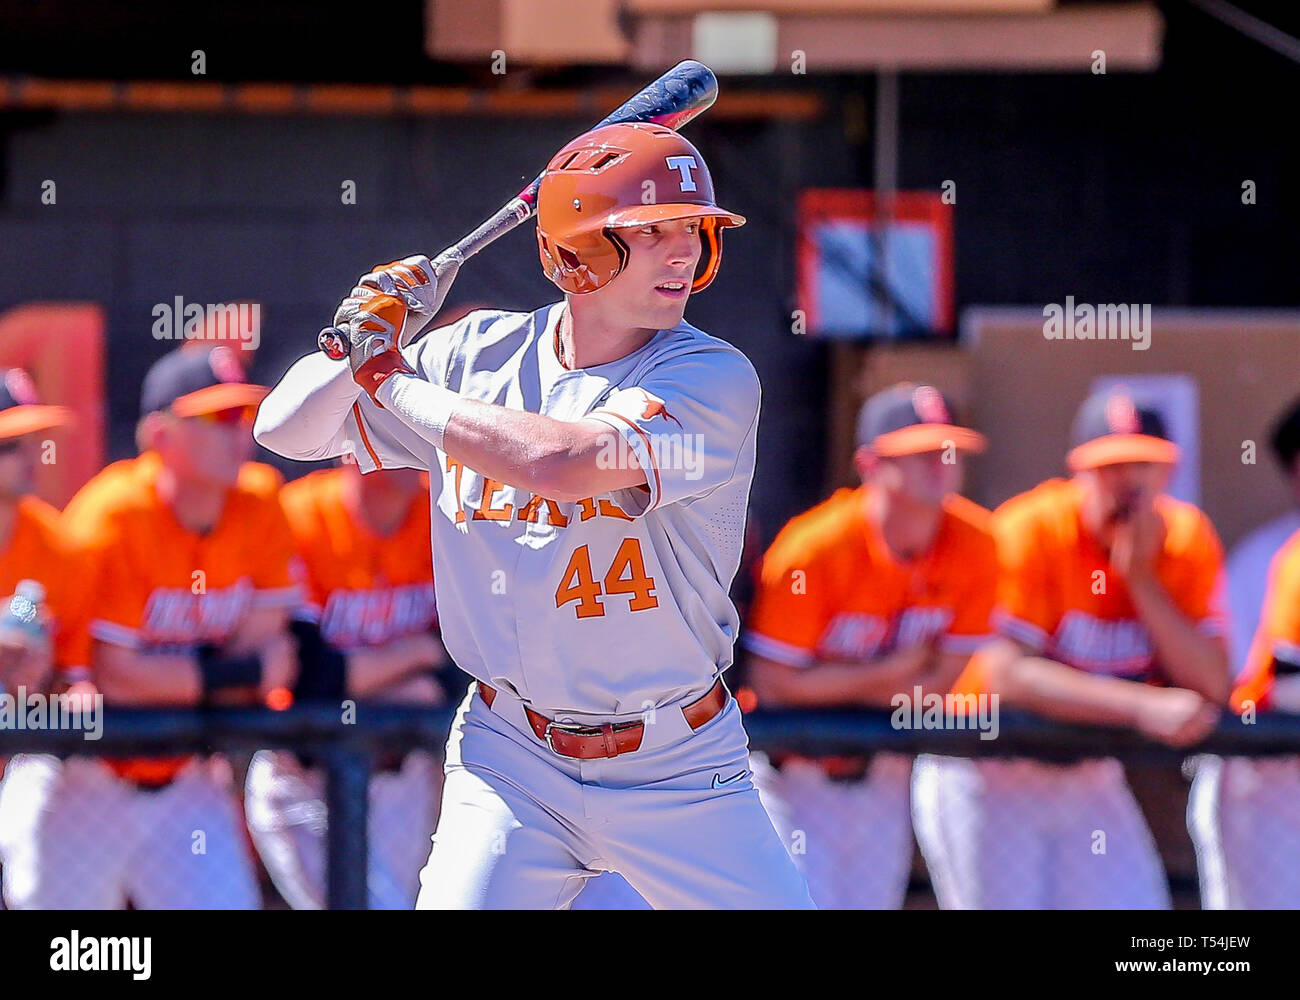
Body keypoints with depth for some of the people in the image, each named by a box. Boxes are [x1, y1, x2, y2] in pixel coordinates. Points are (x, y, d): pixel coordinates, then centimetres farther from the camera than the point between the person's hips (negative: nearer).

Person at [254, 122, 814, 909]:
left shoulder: (714, 378, -14)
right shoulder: (477, 356, 0)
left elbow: (559, 461, -29)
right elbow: (287, 431, 6)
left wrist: (391, 377, -17)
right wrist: (365, 336, -13)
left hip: (679, 769, -2)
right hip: (512, 756, 2)